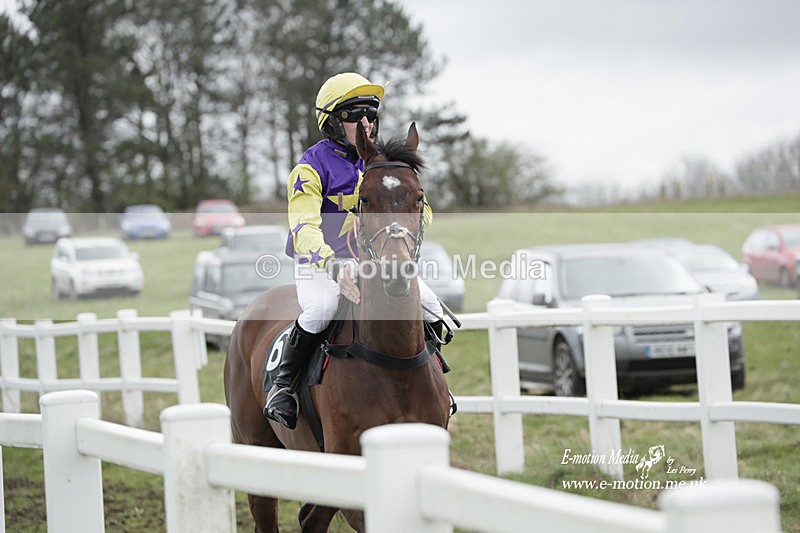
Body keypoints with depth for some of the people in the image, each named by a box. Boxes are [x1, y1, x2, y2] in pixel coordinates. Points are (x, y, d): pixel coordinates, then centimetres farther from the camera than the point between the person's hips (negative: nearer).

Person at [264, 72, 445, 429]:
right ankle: (282, 384, -16)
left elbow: (418, 208, 8)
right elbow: (303, 230, -26)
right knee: (321, 308, -37)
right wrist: (336, 268, -44)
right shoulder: (311, 168, -13)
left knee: (430, 305, -12)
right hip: (319, 264, -5)